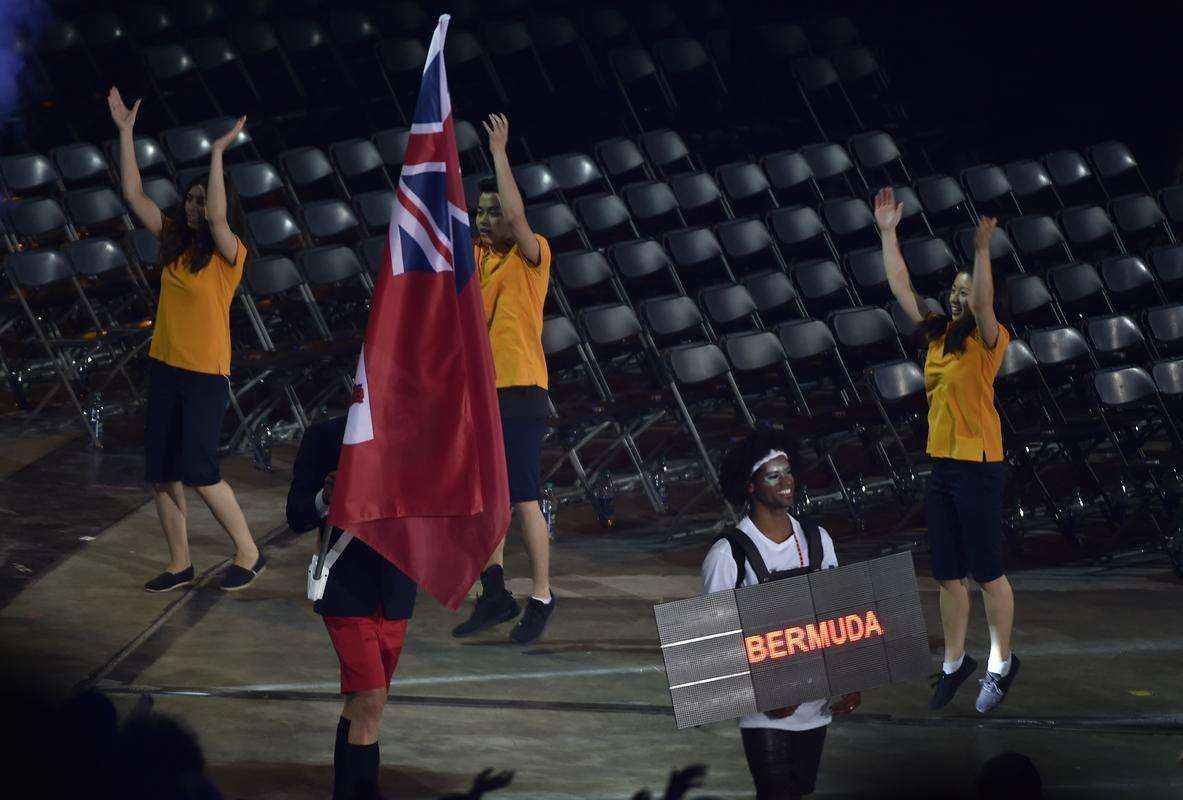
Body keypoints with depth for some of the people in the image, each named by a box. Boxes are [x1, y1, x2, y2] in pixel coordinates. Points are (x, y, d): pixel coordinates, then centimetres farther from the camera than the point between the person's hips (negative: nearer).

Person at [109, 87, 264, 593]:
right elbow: (133, 194, 6)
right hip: (165, 365, 7)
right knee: (161, 474, 7)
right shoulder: (174, 241, 6)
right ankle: (179, 565, 18)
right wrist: (126, 132, 0)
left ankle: (248, 554, 6)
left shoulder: (230, 253, -11)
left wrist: (218, 153, -34)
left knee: (198, 473, -10)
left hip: (206, 372, -7)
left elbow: (215, 216, -31)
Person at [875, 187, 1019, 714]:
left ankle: (1002, 662, 14)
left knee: (986, 571, 1)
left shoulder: (989, 339, -8)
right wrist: (888, 233, 9)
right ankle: (955, 662, 23)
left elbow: (983, 305, -28)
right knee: (947, 573, 12)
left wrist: (982, 249, -41)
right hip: (941, 465, 7)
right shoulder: (937, 334, 11)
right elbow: (902, 289, 13)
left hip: (978, 464, -7)